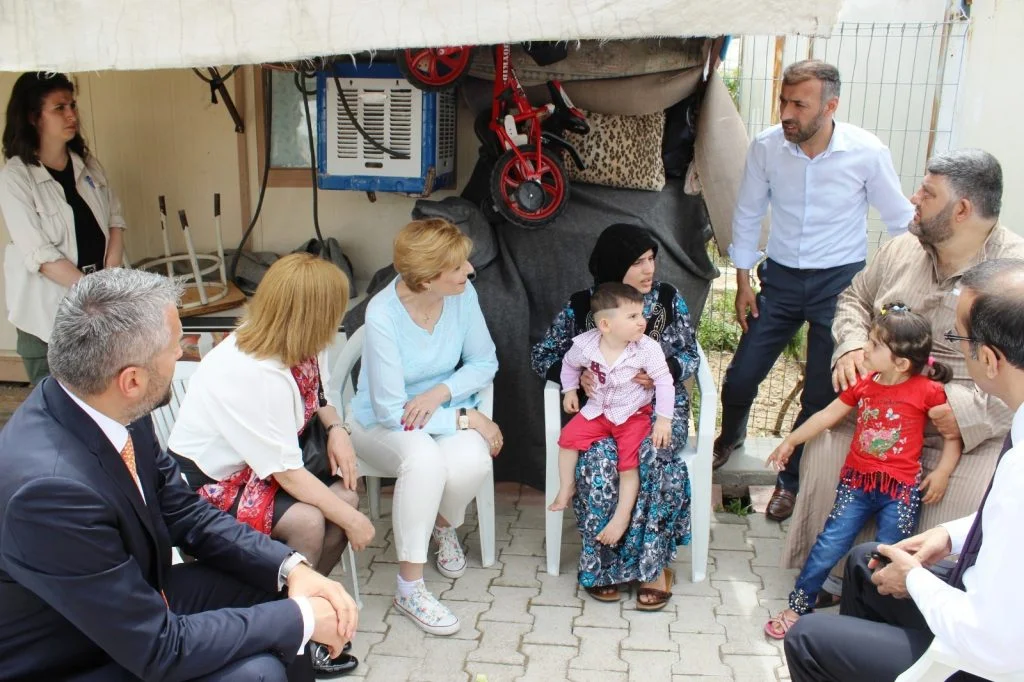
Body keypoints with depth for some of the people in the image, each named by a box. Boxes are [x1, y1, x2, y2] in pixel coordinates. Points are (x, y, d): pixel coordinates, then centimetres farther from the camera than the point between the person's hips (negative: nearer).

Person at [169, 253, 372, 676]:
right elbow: (288, 474, -28)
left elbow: (317, 395, 14)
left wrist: (336, 429, -6)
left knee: (344, 494, -9)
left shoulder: (295, 348, -9)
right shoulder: (252, 374, -34)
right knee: (307, 521, -26)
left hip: (254, 464, 8)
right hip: (208, 481, -8)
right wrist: (351, 521, -19)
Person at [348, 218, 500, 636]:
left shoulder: (463, 295, -14)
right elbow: (390, 410, -24)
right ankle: (409, 587, -20)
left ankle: (445, 525, 8)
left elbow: (484, 363, 0)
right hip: (384, 424, -3)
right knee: (424, 460, -37)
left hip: (443, 410, 4)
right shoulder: (383, 315, -27)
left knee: (472, 462, -30)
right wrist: (466, 418, -24)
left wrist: (441, 392, -19)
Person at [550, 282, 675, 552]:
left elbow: (664, 382, -15)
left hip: (634, 415, -3)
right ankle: (566, 490, 6)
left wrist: (664, 419, -19)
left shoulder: (647, 348, -21)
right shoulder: (585, 345, -15)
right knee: (569, 437, -11)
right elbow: (569, 364, 9)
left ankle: (622, 515, -5)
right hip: (597, 410, 3)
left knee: (629, 461, -17)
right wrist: (570, 391, 4)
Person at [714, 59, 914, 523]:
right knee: (740, 377, 5)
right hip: (781, 277, 2)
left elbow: (901, 223, -3)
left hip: (840, 281, -2)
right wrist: (743, 282, 4)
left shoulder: (868, 153, -15)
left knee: (821, 394, 4)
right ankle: (730, 437, 39)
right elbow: (748, 214, 4)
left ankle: (790, 478, 28)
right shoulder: (766, 147, -10)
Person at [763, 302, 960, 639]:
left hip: (901, 489, -3)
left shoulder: (927, 390, -10)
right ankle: (798, 607, 12)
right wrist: (790, 441, 16)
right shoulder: (863, 384, 3)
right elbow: (828, 414, 12)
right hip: (857, 481, 3)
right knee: (829, 546, 0)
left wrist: (943, 472, -10)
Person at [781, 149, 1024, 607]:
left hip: (971, 432, -4)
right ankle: (830, 577, 2)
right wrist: (851, 345, 2)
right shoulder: (902, 250, 8)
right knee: (827, 457, -19)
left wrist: (972, 411, -23)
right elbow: (854, 299, 22)